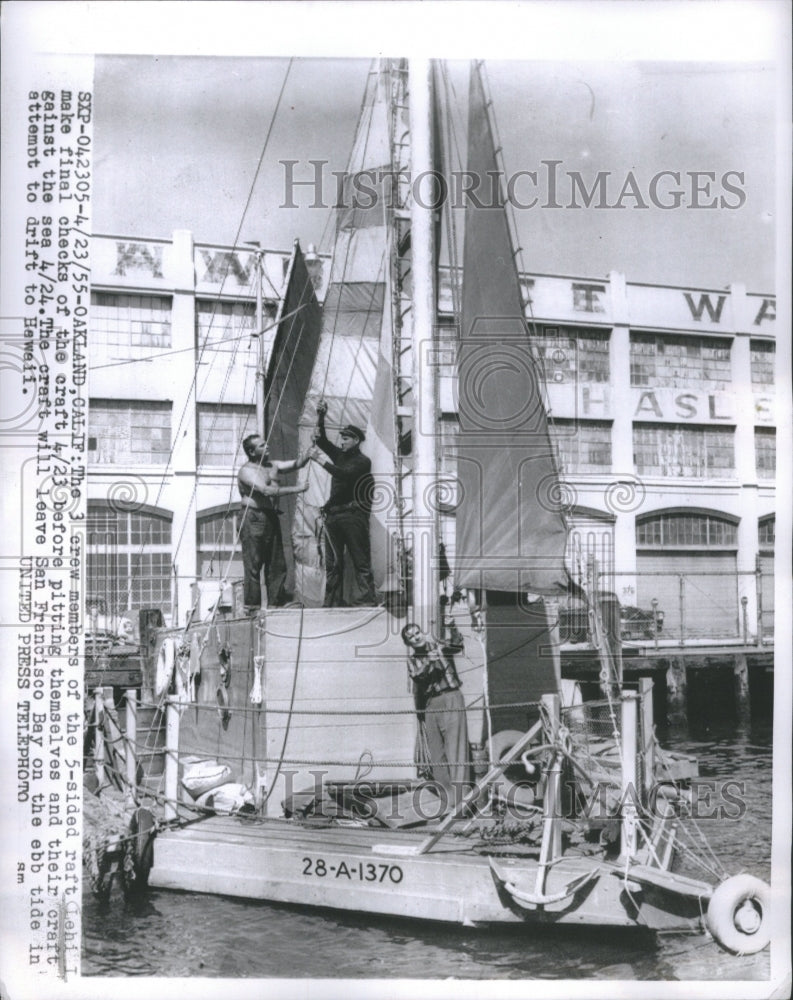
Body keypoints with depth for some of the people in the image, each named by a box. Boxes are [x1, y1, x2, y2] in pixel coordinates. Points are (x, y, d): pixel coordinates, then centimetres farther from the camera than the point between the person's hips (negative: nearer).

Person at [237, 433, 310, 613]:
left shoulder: (272, 466, 17)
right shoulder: (246, 470, -8)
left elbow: (295, 464, 11)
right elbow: (267, 491, -19)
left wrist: (308, 454, -9)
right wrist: (296, 489, -19)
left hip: (271, 518, 8)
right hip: (253, 519, -8)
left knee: (277, 565, 6)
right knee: (253, 566, -7)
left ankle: (276, 605, 11)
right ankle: (252, 608, -3)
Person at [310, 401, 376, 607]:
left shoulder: (362, 462, -1)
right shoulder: (340, 455, 19)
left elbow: (344, 474, -16)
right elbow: (321, 440, 15)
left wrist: (321, 461, -15)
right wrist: (320, 418, 3)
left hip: (353, 515, -7)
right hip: (333, 515, 7)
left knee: (360, 560, -8)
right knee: (333, 562, 4)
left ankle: (364, 600, -10)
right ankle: (333, 602, 6)